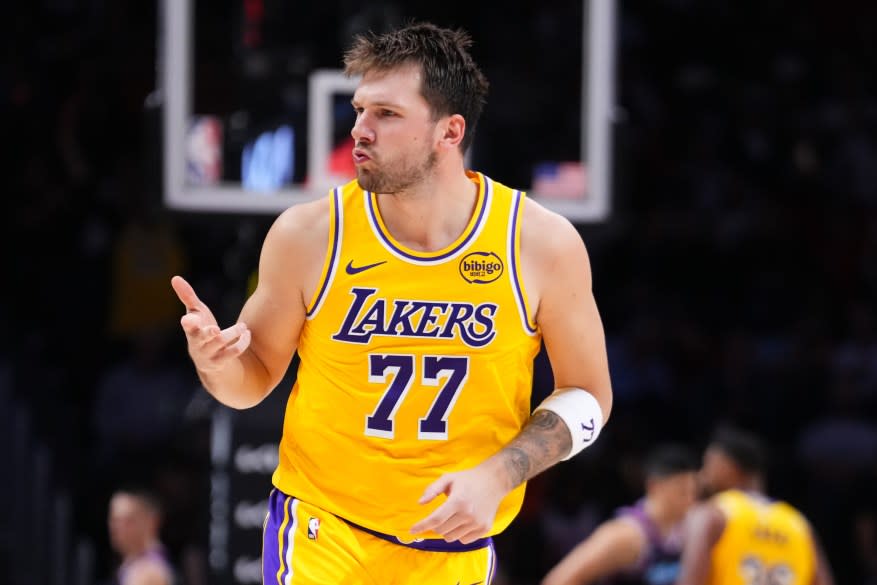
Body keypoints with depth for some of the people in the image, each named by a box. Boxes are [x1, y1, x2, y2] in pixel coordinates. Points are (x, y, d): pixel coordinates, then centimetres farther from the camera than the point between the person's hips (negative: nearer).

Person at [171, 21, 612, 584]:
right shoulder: (309, 234, -9)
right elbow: (256, 378, 4)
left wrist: (496, 475, -14)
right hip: (323, 531, -1)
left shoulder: (542, 243, -10)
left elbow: (587, 395, 0)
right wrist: (216, 362, -19)